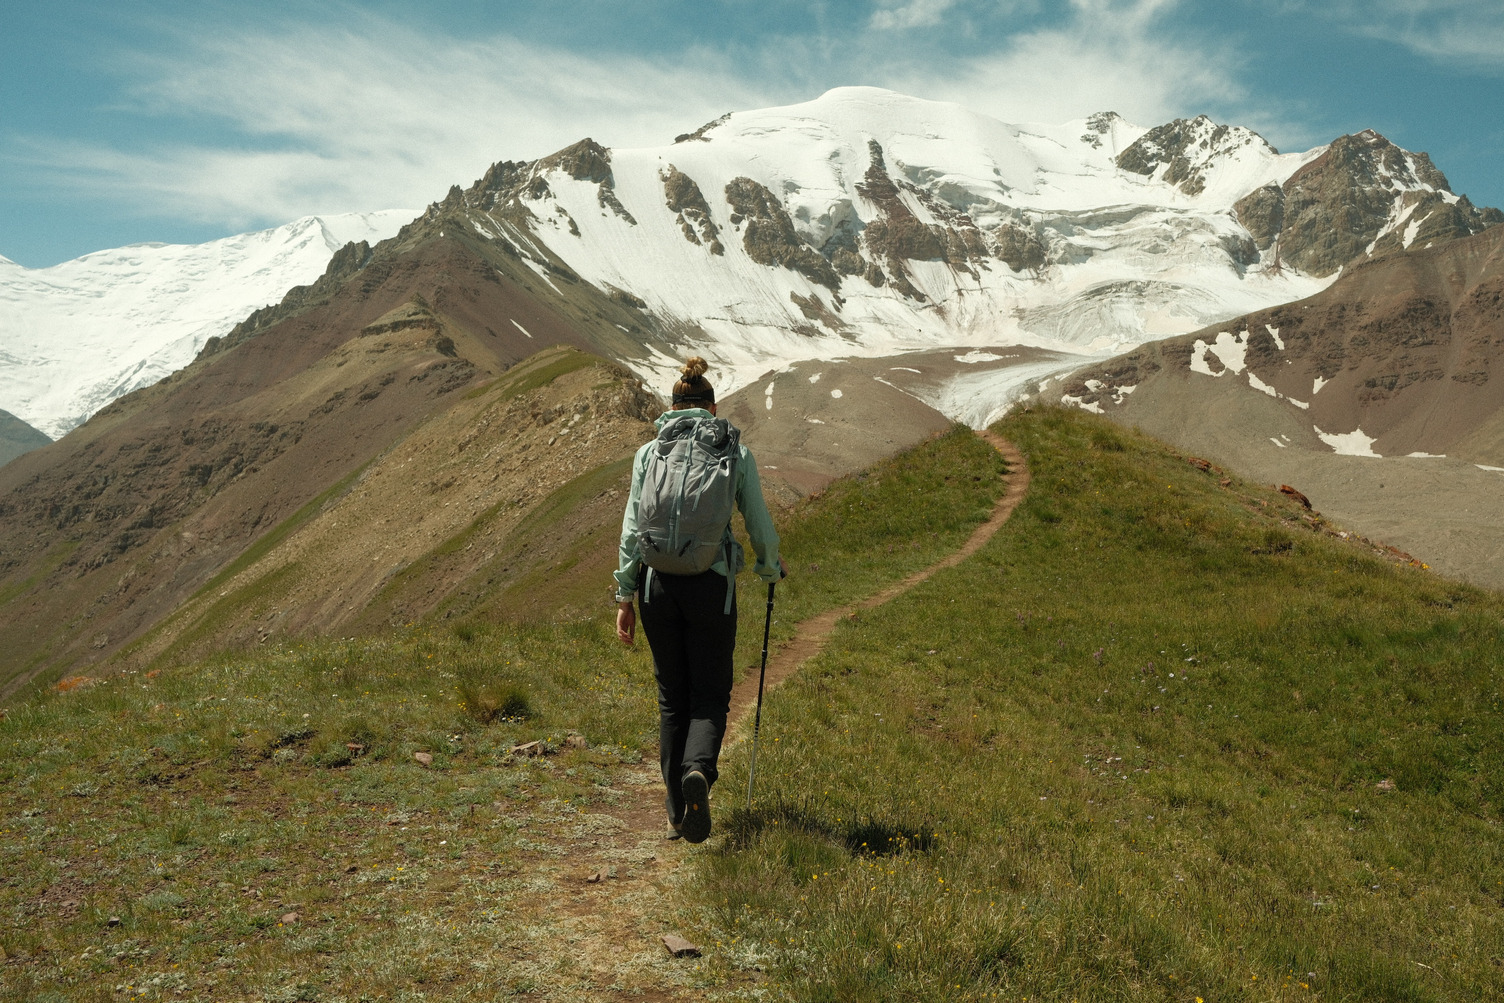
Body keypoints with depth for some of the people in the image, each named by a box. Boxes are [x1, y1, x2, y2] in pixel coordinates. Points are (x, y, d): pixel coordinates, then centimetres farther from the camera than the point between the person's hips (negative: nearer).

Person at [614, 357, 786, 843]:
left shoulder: (649, 453, 4)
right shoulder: (736, 452, 1)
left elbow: (632, 530, 1)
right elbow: (760, 525, 4)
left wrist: (625, 597, 7)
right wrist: (772, 568, 24)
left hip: (658, 584, 2)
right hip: (712, 585, -2)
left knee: (672, 698, 14)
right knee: (711, 695, 9)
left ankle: (678, 814, 16)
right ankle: (698, 771, -22)